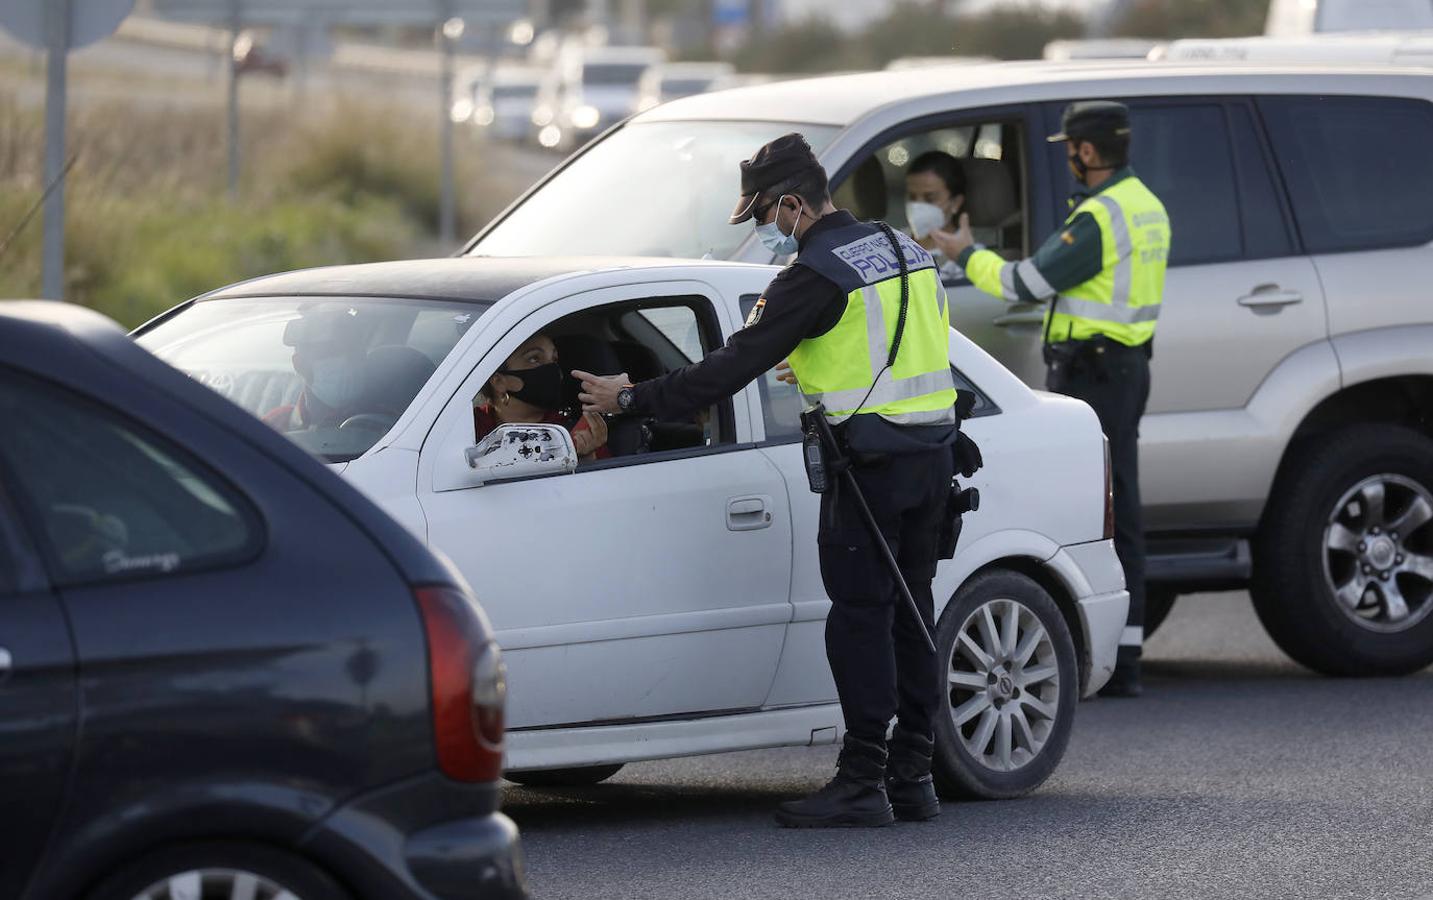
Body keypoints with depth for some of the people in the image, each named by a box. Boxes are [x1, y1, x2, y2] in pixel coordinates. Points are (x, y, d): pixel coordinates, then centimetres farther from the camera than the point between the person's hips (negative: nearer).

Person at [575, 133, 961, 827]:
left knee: (859, 615, -4)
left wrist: (632, 399, -7)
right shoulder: (907, 251, 13)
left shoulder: (817, 275, -13)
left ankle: (863, 783, -4)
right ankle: (912, 776, 14)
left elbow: (734, 365, -14)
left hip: (870, 460, -8)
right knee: (908, 609, 12)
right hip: (933, 451, 8)